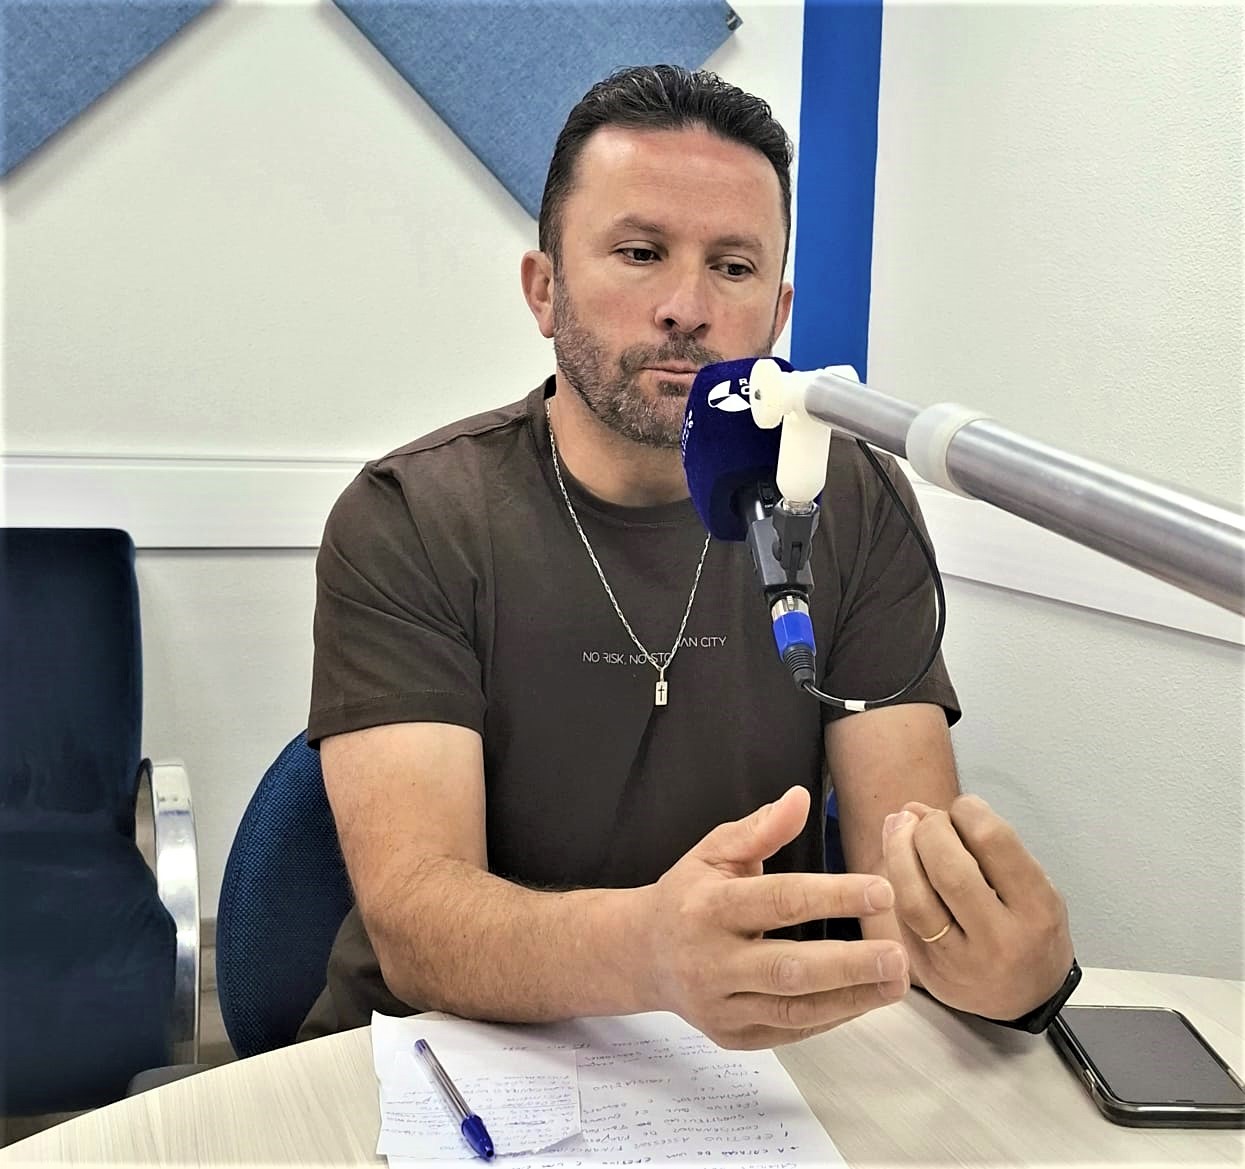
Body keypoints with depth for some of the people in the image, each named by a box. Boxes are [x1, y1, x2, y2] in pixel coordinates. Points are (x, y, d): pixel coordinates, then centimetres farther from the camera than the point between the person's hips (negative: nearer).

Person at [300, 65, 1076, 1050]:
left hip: (758, 1055, 3)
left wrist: (1015, 957, -32)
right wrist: (645, 949, -41)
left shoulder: (856, 507, -2)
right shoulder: (404, 525, -11)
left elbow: (902, 849, -9)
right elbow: (412, 921, -21)